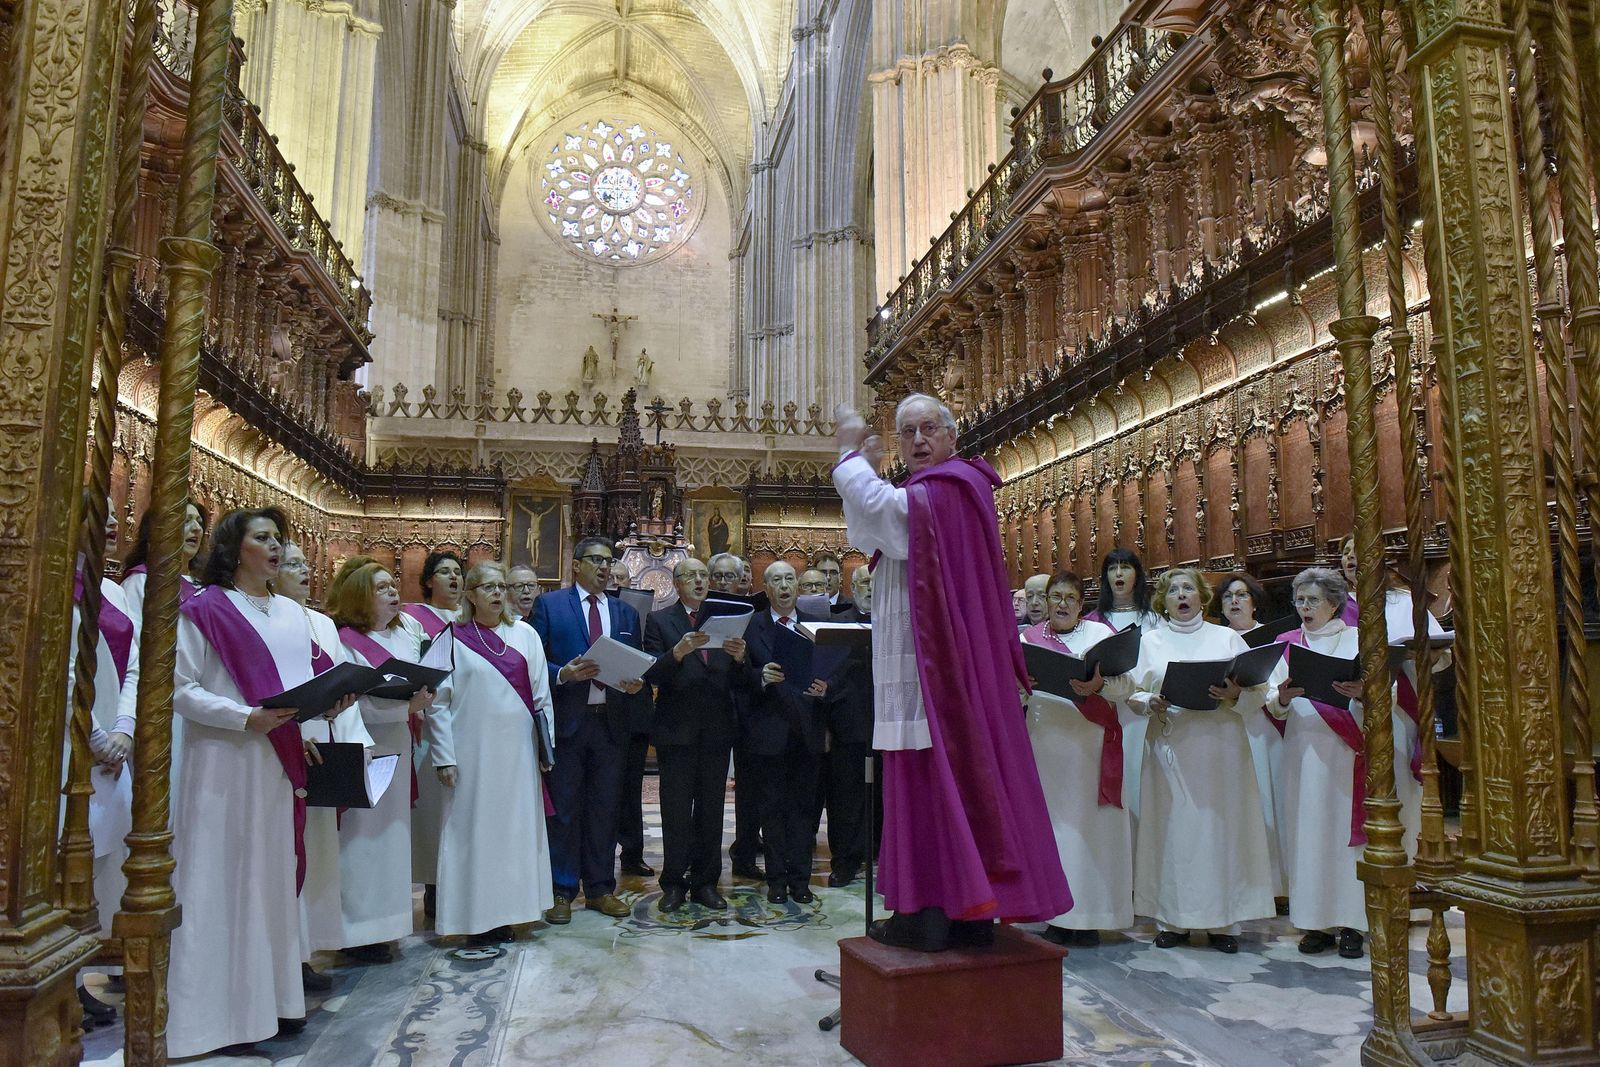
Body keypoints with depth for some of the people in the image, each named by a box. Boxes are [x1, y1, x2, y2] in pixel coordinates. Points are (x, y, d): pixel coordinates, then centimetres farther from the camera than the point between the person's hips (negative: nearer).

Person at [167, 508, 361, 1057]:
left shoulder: (293, 613, 14)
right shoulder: (205, 609, -4)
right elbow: (182, 690, -9)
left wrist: (327, 704, -6)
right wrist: (248, 718, -20)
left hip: (280, 761, 6)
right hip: (224, 763, -5)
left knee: (276, 874, 10)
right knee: (225, 877, 0)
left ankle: (274, 997, 20)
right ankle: (223, 1012, 9)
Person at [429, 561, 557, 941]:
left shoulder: (525, 636, 8)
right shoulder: (452, 639, 0)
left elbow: (541, 695, 9)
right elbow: (438, 701, -2)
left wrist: (547, 746, 4)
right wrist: (444, 757, -7)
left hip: (518, 750, 3)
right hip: (473, 750, -3)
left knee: (516, 825, 7)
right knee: (474, 828, 2)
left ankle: (504, 912, 18)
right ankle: (477, 916, 12)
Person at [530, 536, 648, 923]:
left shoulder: (626, 613, 14)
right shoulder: (549, 605, 2)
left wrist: (637, 682, -7)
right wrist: (563, 674, -19)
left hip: (611, 721, 4)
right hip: (566, 719, -4)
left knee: (605, 809, 10)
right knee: (564, 810, 3)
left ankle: (601, 888, 21)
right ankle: (562, 891, 15)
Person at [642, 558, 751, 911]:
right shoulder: (659, 620, 3)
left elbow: (741, 685, 6)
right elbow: (652, 675, -10)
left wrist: (739, 659, -15)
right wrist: (678, 652, -26)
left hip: (718, 730, 3)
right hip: (677, 730, -3)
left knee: (711, 811, 8)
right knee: (676, 812, 2)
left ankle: (705, 883, 18)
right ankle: (674, 884, 14)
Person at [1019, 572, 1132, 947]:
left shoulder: (1100, 633, 5)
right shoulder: (1029, 637, 14)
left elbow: (1125, 684, -4)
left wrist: (1099, 685, -25)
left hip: (1090, 743, -3)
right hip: (1046, 742, 3)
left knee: (1088, 821, -2)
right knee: (1051, 821, 3)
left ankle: (1089, 917, 6)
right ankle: (1057, 915, 11)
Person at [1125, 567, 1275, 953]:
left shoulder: (1227, 637, 10)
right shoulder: (1150, 641, 12)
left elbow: (1258, 693, 4)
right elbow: (1131, 693, 7)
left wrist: (1235, 696, -15)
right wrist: (1150, 702, -13)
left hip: (1219, 744, 0)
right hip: (1170, 745, 0)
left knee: (1221, 826, 0)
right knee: (1172, 827, 1)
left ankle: (1223, 920, 11)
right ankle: (1172, 919, 10)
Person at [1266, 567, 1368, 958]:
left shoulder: (1358, 640, 7)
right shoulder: (1286, 644, 13)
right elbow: (1272, 703, 7)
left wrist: (1361, 693, -22)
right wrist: (1282, 697, -16)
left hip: (1346, 749, -2)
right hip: (1303, 748, 2)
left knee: (1347, 828, -2)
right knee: (1307, 830, 1)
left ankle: (1351, 922, 7)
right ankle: (1316, 920, 9)